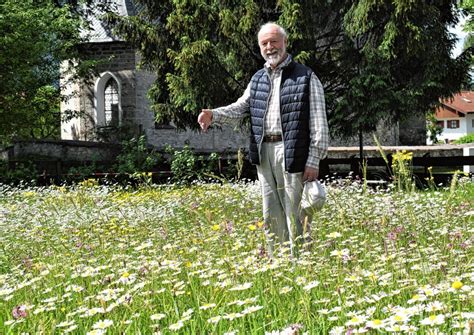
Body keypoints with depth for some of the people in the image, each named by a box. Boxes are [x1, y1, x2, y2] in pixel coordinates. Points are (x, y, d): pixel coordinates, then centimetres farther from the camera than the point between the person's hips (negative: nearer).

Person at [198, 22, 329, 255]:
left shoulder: (306, 77, -1)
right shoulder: (258, 79, 17)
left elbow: (318, 123, -5)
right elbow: (240, 107, 15)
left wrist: (314, 161, -11)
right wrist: (213, 115, -5)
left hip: (291, 154, -6)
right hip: (263, 153, 6)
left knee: (294, 215, -5)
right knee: (271, 216, 12)